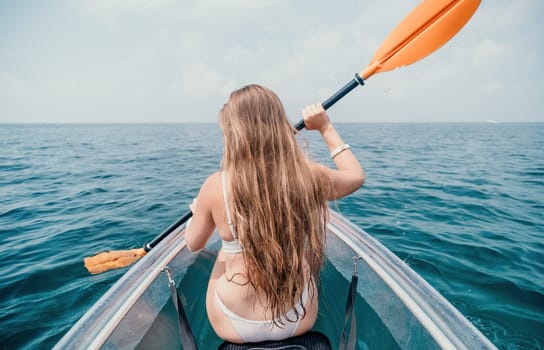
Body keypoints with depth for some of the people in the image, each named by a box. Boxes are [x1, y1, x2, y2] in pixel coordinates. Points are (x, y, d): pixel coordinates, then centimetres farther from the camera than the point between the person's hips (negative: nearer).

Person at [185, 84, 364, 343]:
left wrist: (198, 211, 19)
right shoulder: (309, 176, -19)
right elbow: (356, 176, 5)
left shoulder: (215, 186, -22)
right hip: (300, 320, 2)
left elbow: (194, 243, -2)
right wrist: (326, 128, 10)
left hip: (233, 328, -1)